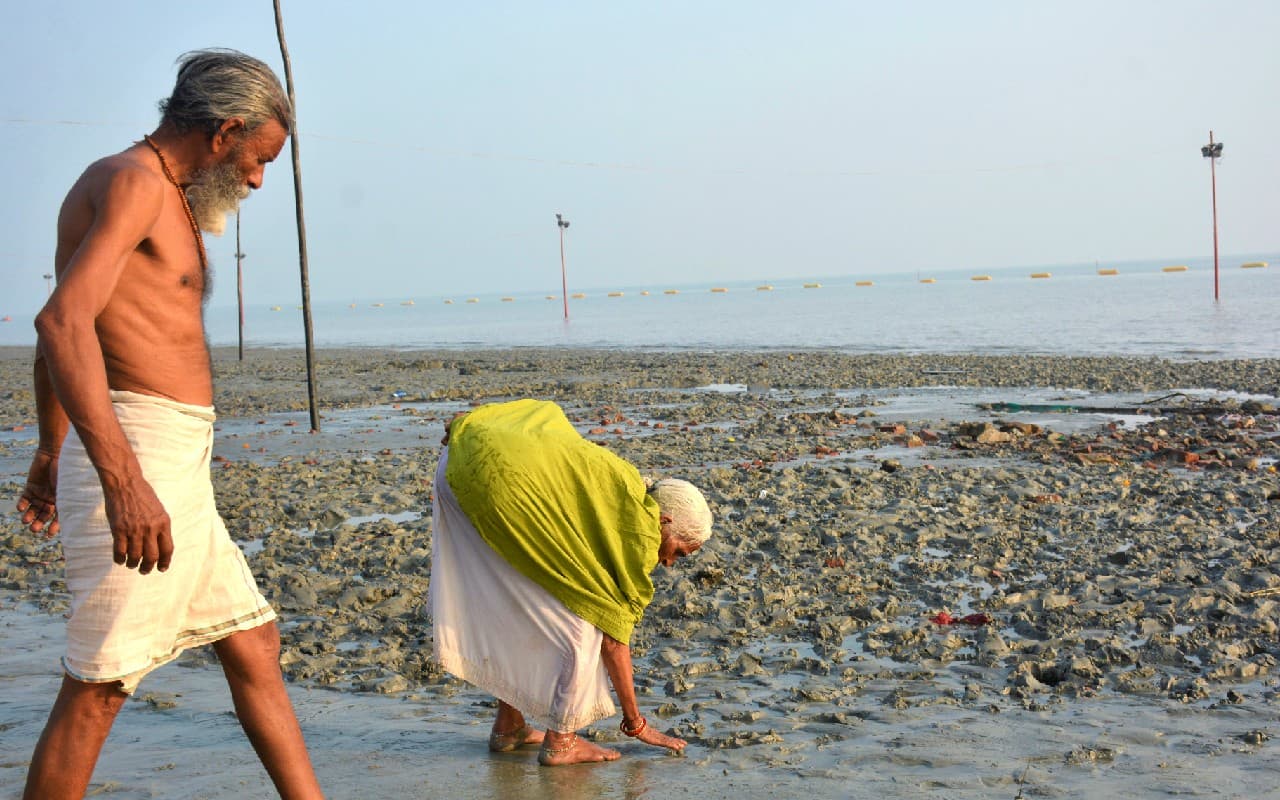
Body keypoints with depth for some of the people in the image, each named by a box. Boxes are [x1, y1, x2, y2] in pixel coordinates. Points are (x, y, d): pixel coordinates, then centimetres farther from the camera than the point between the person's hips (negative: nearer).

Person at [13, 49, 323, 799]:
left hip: (177, 470, 10)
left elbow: (59, 333, 29)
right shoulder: (133, 179, -11)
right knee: (98, 686, -4)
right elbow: (64, 320, -27)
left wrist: (52, 455, 36)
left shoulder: (166, 196, 19)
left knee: (254, 645, 15)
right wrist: (121, 478, -35)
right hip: (134, 461, -10)